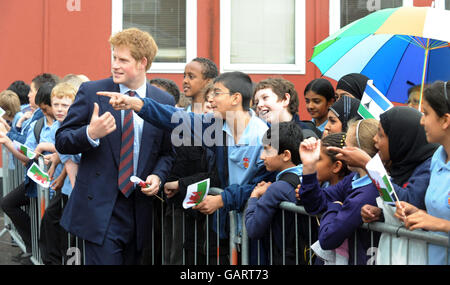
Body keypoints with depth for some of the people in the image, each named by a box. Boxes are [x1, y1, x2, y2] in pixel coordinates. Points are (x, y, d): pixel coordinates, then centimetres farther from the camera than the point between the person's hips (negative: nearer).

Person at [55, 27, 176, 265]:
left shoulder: (164, 101, 5)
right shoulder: (91, 92, -1)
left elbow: (167, 151, 15)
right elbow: (62, 142, 0)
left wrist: (158, 176, -5)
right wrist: (90, 134, -20)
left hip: (139, 212, 3)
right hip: (100, 209, -3)